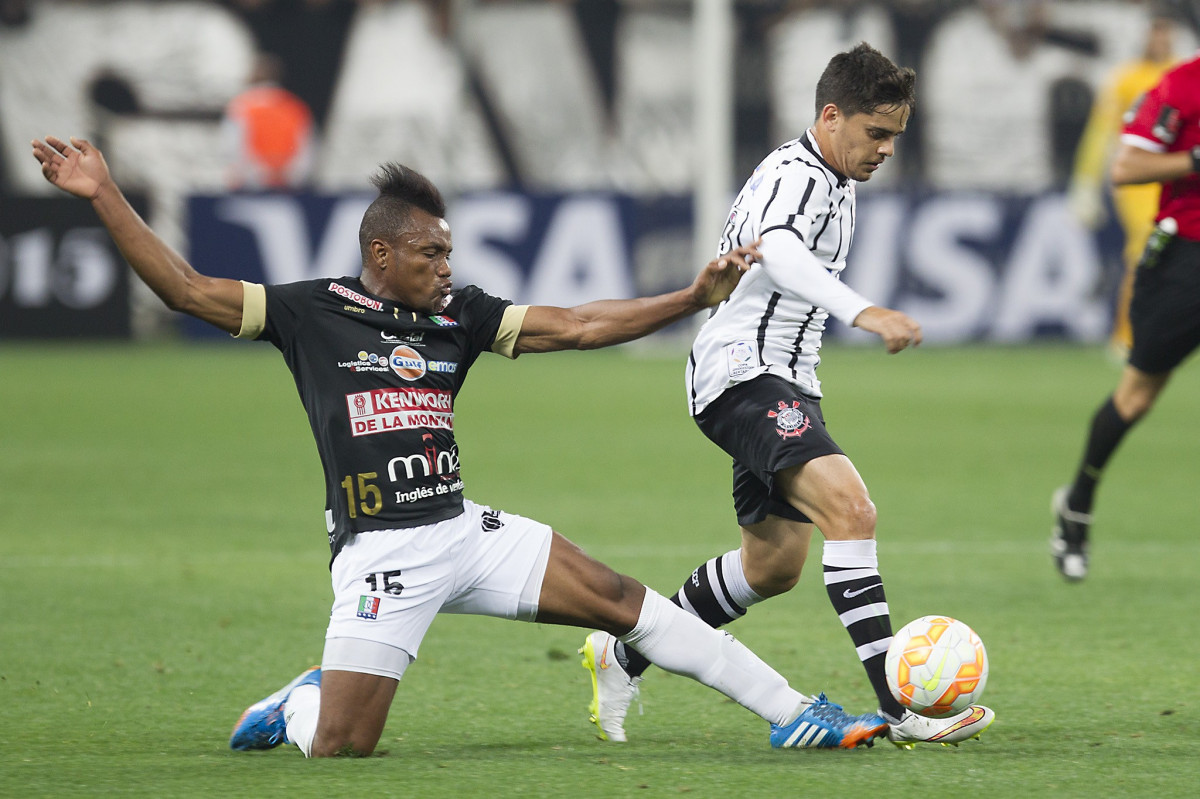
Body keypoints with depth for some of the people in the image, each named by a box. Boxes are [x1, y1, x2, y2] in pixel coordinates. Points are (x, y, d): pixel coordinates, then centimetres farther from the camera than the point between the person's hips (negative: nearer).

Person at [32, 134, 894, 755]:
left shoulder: (459, 314, 8)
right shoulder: (313, 312, -3)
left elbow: (575, 325, 7)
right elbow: (188, 289, -5)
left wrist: (694, 297, 0)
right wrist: (105, 197, -12)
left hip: (464, 530, 4)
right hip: (379, 553, -4)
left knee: (620, 600, -3)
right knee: (340, 746, -14)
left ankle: (793, 713, 3)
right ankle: (297, 704, 24)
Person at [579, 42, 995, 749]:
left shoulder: (834, 183, 16)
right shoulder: (796, 176, -17)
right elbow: (780, 252, -40)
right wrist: (863, 312, -56)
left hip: (785, 384, 11)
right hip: (743, 375, -11)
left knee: (774, 565, 18)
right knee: (851, 510, -27)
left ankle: (622, 657, 34)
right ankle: (902, 709, -35)